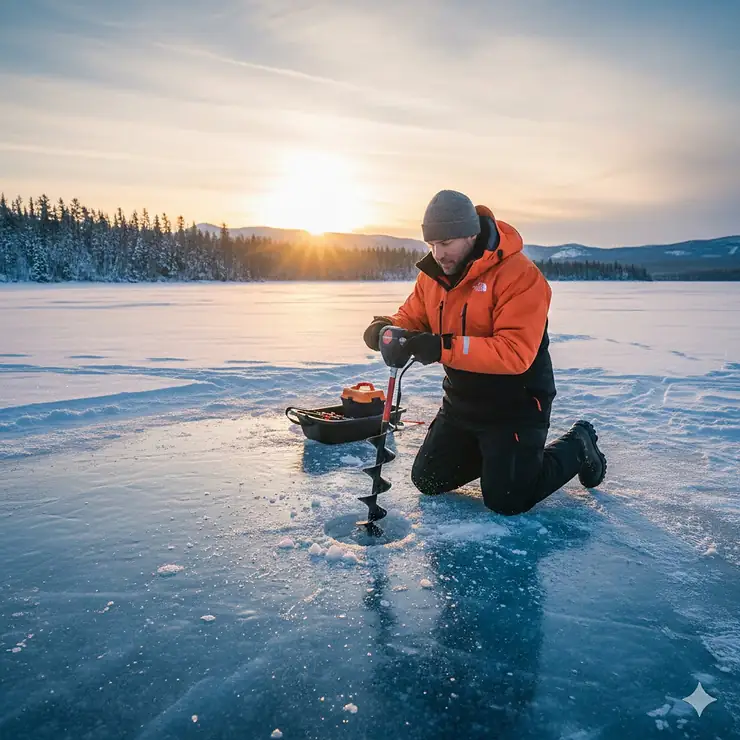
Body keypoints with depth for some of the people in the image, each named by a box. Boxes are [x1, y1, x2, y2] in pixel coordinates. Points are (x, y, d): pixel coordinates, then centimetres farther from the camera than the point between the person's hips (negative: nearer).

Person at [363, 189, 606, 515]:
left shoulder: (519, 275, -25)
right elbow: (412, 316, 5)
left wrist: (444, 348, -41)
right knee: (427, 480, 12)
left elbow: (515, 353, -32)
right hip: (461, 402, 7)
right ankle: (492, 452, 33)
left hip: (516, 406, -7)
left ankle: (576, 446, 20)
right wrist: (387, 328, -20)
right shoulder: (433, 273, -2)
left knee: (506, 501, -3)